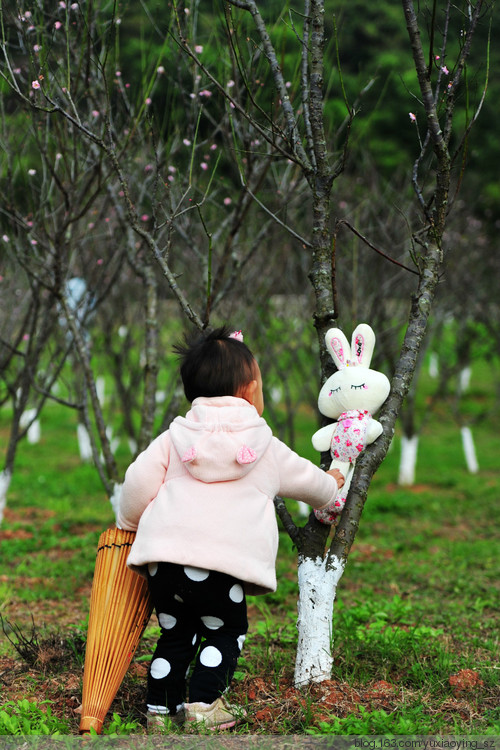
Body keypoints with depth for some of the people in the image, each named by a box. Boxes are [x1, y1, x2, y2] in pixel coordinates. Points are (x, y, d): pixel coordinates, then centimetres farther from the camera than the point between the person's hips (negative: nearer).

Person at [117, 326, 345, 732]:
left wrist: (129, 524, 26)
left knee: (175, 633, 18)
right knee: (227, 631, 16)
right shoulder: (266, 447, 14)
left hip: (164, 556, 3)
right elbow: (305, 479, 29)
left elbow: (138, 482, 7)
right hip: (225, 562, -3)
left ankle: (161, 706, 19)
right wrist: (329, 486, 53)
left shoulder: (174, 438, 14)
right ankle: (204, 703, 5)